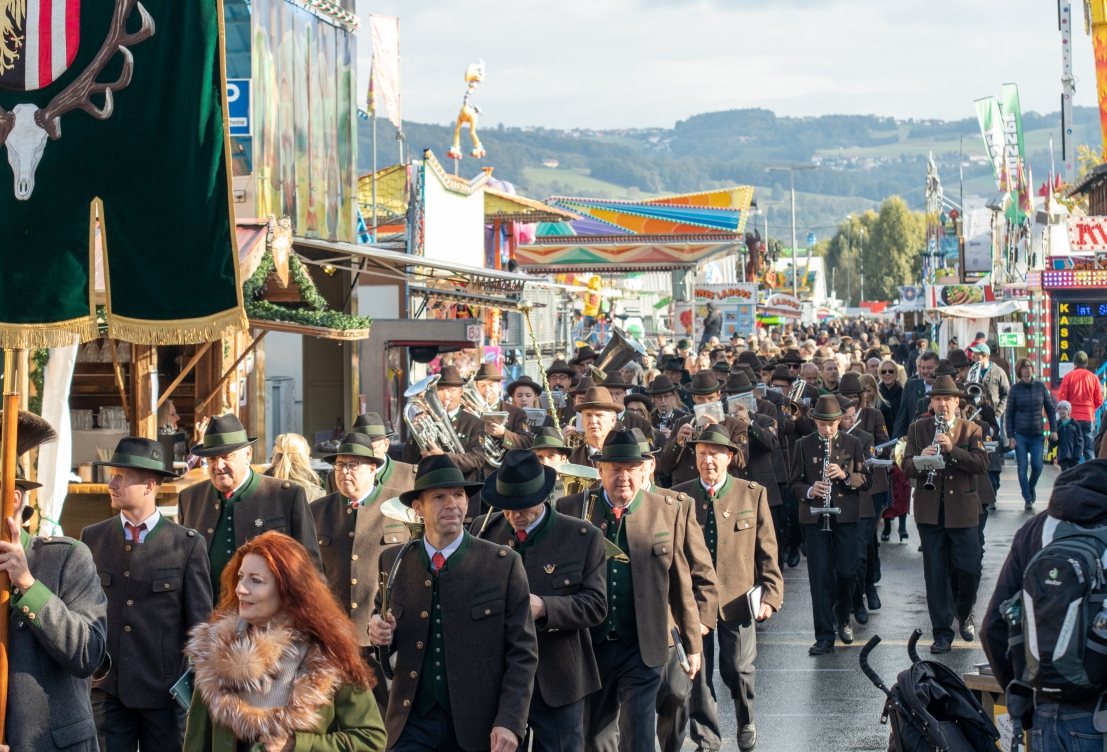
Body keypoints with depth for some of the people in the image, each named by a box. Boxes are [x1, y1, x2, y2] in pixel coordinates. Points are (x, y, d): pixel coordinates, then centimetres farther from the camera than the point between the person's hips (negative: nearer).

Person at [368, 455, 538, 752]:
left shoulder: (504, 564, -4)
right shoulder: (393, 561, 4)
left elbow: (522, 652, -3)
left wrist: (510, 722, -12)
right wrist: (381, 633, -6)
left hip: (477, 726, -2)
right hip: (412, 722, 2)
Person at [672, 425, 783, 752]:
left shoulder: (753, 494, 1)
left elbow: (766, 550, 1)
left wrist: (771, 593, -5)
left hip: (736, 600, -1)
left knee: (738, 670, 7)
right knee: (698, 675, 5)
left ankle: (746, 723, 34)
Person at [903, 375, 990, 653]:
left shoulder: (971, 429, 5)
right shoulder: (917, 429, 8)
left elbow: (982, 463, -9)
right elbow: (907, 468, 1)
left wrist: (952, 449, -21)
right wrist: (920, 460, -22)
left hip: (963, 511, -1)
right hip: (930, 512, 1)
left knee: (969, 570, 0)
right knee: (935, 575, 2)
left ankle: (964, 614, 28)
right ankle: (942, 632, 10)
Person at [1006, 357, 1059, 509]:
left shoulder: (1040, 386, 3)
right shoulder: (1015, 389, -1)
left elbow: (1050, 409, 8)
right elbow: (1009, 414, 1)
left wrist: (1053, 430, -1)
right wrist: (1010, 436, -4)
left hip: (1037, 434, 1)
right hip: (1020, 434, -1)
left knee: (1037, 466, -5)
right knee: (1022, 467, -2)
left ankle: (1031, 488, 24)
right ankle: (1028, 498, 8)